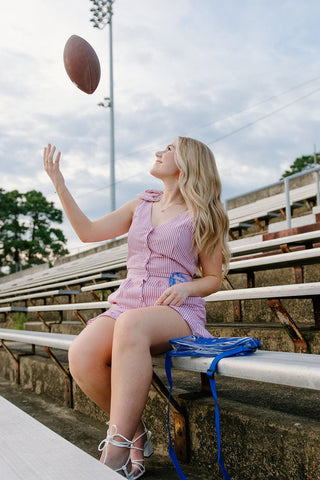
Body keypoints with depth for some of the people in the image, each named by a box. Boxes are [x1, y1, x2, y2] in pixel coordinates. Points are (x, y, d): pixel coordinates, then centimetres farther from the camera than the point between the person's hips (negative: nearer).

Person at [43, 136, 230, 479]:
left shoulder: (203, 216, 7)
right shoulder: (141, 206, 20)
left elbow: (213, 279, 8)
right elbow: (88, 232, 17)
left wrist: (186, 288, -14)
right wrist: (59, 184, 12)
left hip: (176, 312, -4)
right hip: (127, 305, 4)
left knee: (131, 325, -40)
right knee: (81, 356, -28)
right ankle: (136, 435, -4)